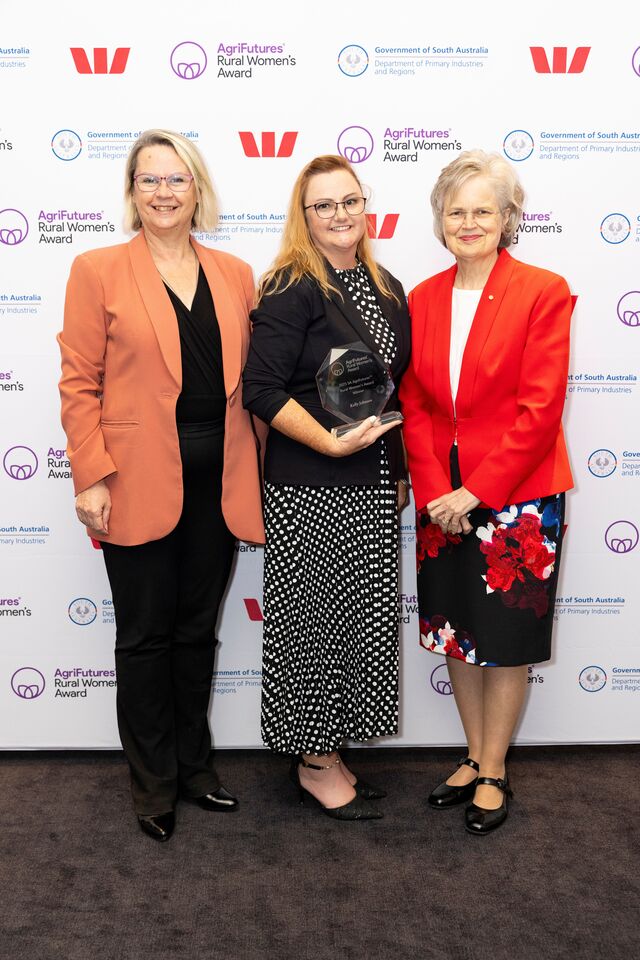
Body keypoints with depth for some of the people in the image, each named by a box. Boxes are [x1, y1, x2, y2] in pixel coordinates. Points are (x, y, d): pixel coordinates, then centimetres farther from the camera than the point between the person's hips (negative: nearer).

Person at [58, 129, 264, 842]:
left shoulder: (234, 275, 9)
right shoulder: (98, 270, -2)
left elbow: (249, 378, 10)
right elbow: (79, 383, -5)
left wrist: (256, 467, 5)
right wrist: (92, 477, -11)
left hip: (216, 481, 4)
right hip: (139, 483, -3)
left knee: (198, 628, 16)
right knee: (146, 636, 9)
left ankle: (193, 763, 33)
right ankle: (154, 784, 25)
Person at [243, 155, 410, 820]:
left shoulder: (386, 290, 11)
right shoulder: (292, 288, -11)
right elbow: (261, 390, -17)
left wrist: (400, 470, 15)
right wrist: (332, 442, -21)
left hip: (373, 490, 7)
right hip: (309, 491, -7)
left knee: (362, 618, 13)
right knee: (313, 620, 4)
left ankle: (330, 751, 29)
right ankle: (315, 764, 21)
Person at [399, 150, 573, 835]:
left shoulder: (543, 292, -9)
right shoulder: (423, 299, 5)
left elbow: (539, 410, -14)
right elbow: (414, 404, 4)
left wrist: (474, 492, -16)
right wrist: (433, 491, -8)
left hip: (515, 496, -4)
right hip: (442, 501, 5)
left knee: (505, 641, 8)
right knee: (457, 634, 15)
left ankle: (494, 773, 26)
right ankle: (475, 757, 34)